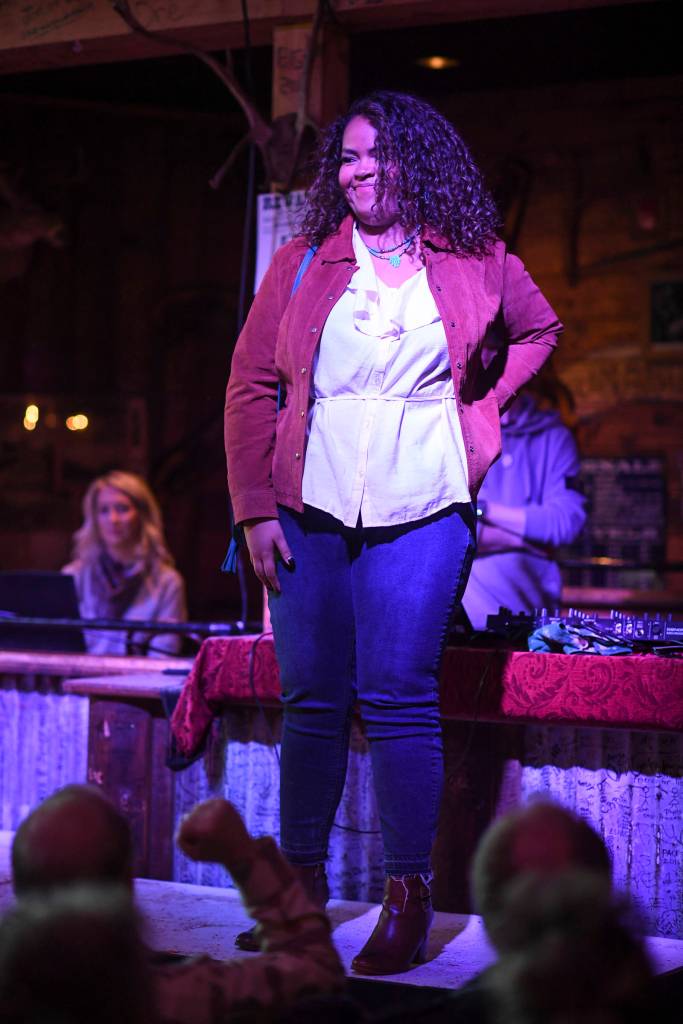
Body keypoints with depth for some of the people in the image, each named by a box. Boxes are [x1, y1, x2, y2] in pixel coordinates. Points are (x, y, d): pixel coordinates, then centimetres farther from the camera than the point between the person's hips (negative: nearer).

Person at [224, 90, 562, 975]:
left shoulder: (476, 264, 6)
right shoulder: (301, 264, 7)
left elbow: (539, 330, 25)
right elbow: (250, 388, 6)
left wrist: (482, 405, 10)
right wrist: (255, 510, -2)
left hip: (423, 509, -2)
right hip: (311, 506, 2)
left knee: (397, 698, -8)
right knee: (311, 700, 4)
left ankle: (407, 897, 0)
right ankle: (303, 886, 15)